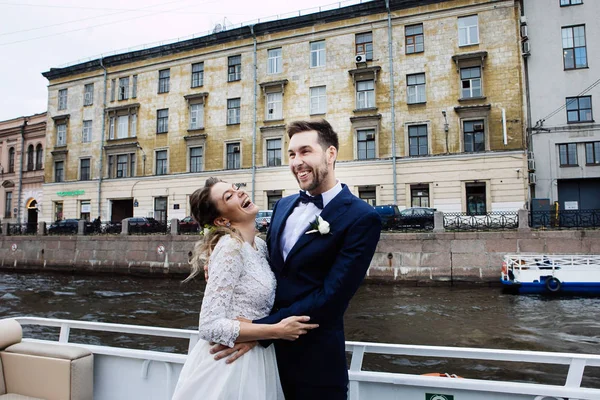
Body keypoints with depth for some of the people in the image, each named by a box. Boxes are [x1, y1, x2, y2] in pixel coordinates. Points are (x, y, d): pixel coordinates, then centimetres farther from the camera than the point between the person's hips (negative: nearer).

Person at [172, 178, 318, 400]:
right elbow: (210, 326, -24)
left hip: (254, 359, 7)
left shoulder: (260, 245, 4)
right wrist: (277, 331, -21)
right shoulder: (230, 248, -20)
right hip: (230, 364, -7)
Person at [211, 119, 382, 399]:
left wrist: (258, 329, -21)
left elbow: (331, 297, -20)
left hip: (315, 361, -5)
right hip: (266, 351, 6)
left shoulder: (361, 218, -15)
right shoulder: (283, 205, 6)